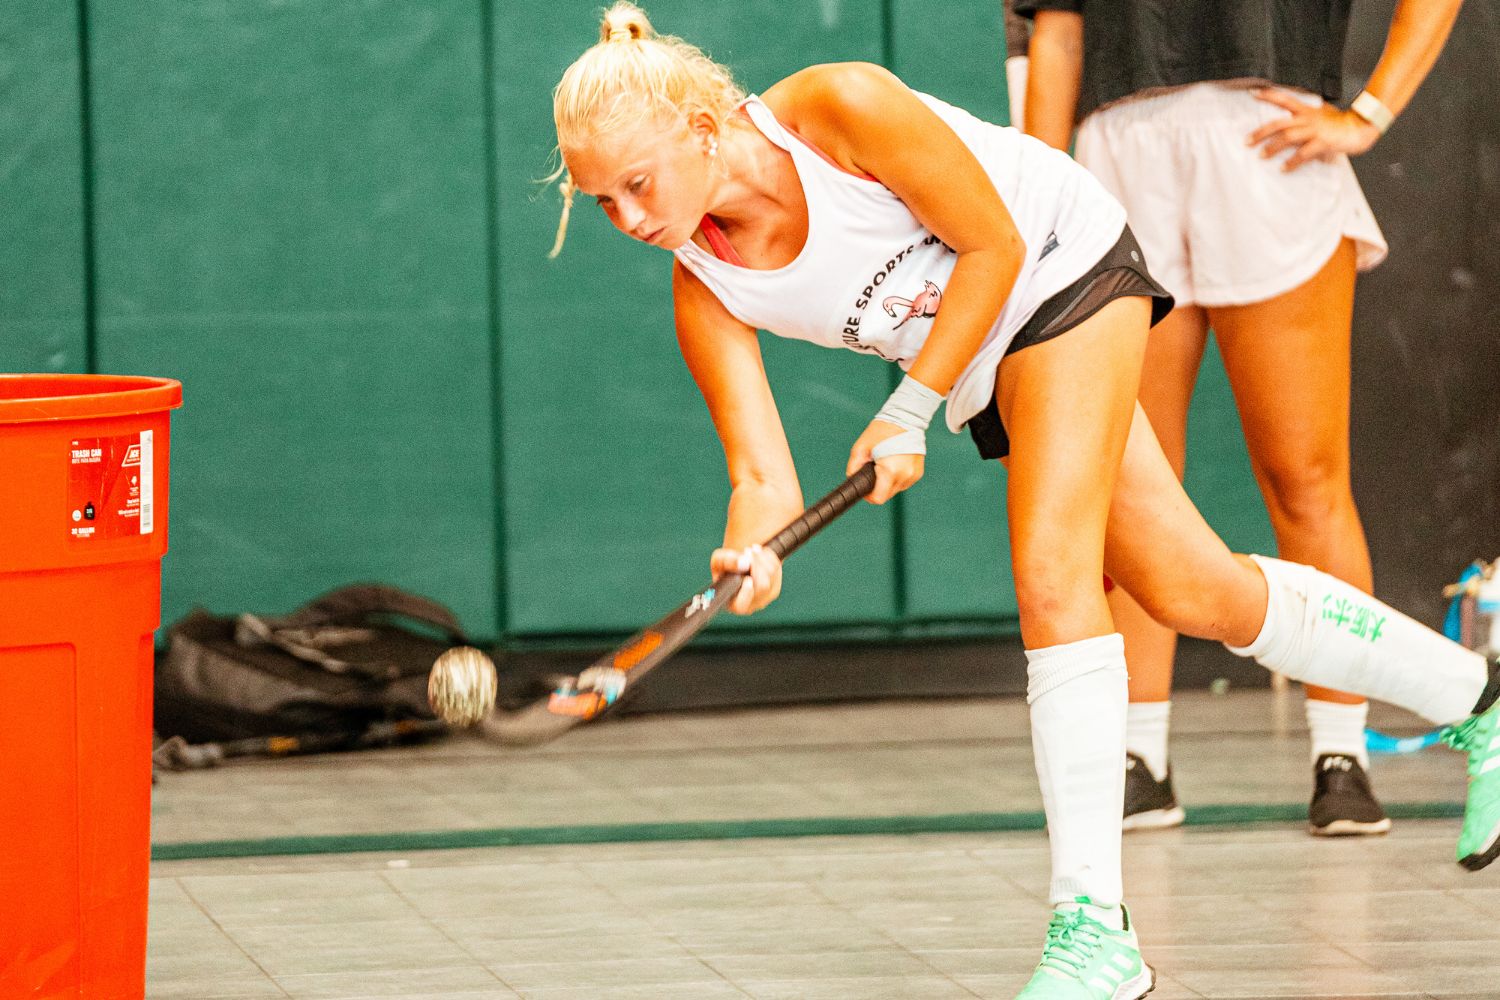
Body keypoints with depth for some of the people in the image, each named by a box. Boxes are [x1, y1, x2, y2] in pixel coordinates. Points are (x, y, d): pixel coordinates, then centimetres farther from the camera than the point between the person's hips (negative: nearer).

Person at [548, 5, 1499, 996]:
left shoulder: (840, 107, -31)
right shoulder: (704, 290, -16)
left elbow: (994, 243, -22)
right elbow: (764, 472, -19)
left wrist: (910, 411, -25)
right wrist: (752, 547, -42)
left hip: (1067, 262, -6)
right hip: (983, 371, 6)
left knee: (1051, 572, -21)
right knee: (1194, 592, 6)